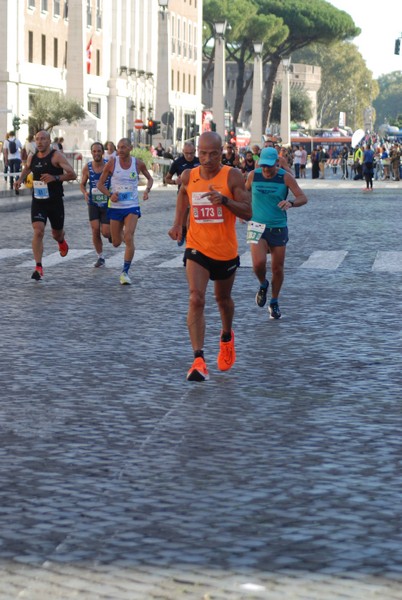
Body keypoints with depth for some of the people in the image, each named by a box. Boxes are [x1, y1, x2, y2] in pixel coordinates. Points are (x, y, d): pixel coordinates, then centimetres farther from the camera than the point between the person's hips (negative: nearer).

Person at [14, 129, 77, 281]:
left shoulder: (56, 156, -12)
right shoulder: (32, 158, 4)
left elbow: (73, 174, -18)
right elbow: (27, 168, 28)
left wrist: (55, 178, -30)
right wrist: (20, 180, 9)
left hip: (55, 202, -2)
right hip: (38, 201, 2)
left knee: (57, 234, 14)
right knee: (38, 232, -16)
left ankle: (61, 242, 54)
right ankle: (38, 268, -15)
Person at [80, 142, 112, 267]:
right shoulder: (87, 167, -3)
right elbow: (82, 184, 9)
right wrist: (85, 193, -12)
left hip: (107, 203, -2)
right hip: (93, 203, 2)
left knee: (105, 232, -8)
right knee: (95, 230, -8)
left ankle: (112, 233, 31)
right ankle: (100, 258, 7)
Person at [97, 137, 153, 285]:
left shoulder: (138, 163, -3)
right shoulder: (112, 163, -5)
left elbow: (149, 178, 15)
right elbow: (100, 184, 2)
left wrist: (147, 190, -6)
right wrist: (110, 195, -16)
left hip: (132, 207, -1)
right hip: (115, 207, 1)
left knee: (129, 239, -18)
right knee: (116, 243, 9)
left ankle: (125, 272, -11)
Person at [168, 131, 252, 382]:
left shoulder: (232, 176, -12)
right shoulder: (189, 176, -3)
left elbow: (247, 213, -16)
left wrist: (224, 200, -32)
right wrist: (178, 223, 6)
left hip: (226, 251, 0)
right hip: (197, 249, 0)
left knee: (223, 299, 21)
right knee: (196, 299, -19)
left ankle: (227, 337, 52)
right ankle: (199, 359, -24)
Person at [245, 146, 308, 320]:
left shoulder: (285, 177, -7)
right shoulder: (253, 175, -2)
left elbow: (303, 197, -14)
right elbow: (244, 192, 19)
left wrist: (290, 203, -34)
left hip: (279, 227, 0)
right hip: (257, 226, 0)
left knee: (278, 268, 5)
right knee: (258, 263, -21)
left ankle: (274, 302, 27)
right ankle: (263, 285, 13)